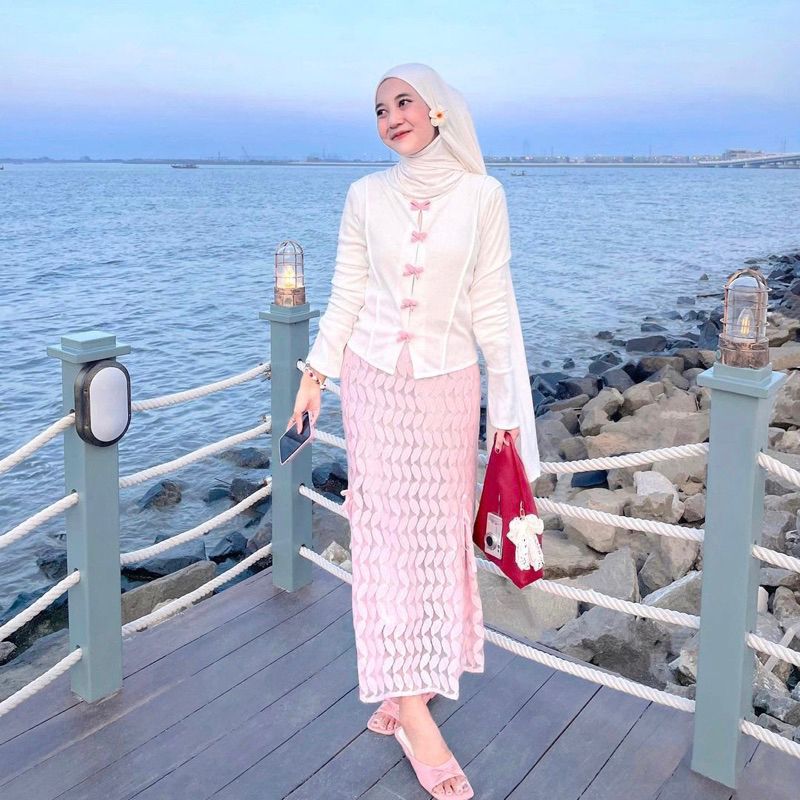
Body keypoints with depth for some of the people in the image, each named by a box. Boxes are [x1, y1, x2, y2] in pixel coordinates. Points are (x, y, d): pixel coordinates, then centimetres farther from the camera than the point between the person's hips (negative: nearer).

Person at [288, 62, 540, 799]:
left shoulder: (481, 195, -2)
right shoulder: (365, 196, 2)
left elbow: (493, 305, -2)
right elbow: (347, 296, 7)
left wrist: (508, 406, -2)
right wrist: (314, 376, 8)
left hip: (448, 387, 0)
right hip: (374, 383, 1)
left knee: (439, 536, 5)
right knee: (390, 535, 1)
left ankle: (409, 686, 23)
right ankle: (416, 712, 8)